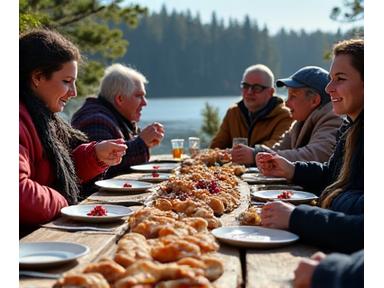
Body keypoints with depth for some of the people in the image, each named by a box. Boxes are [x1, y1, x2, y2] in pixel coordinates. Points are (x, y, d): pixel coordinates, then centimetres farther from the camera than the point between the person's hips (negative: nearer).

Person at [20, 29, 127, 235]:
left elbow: (63, 171, 21)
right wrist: (61, 202, -14)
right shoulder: (19, 121, -20)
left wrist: (96, 155, 3)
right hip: (26, 239, -10)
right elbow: (18, 194, -32)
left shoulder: (40, 117, 15)